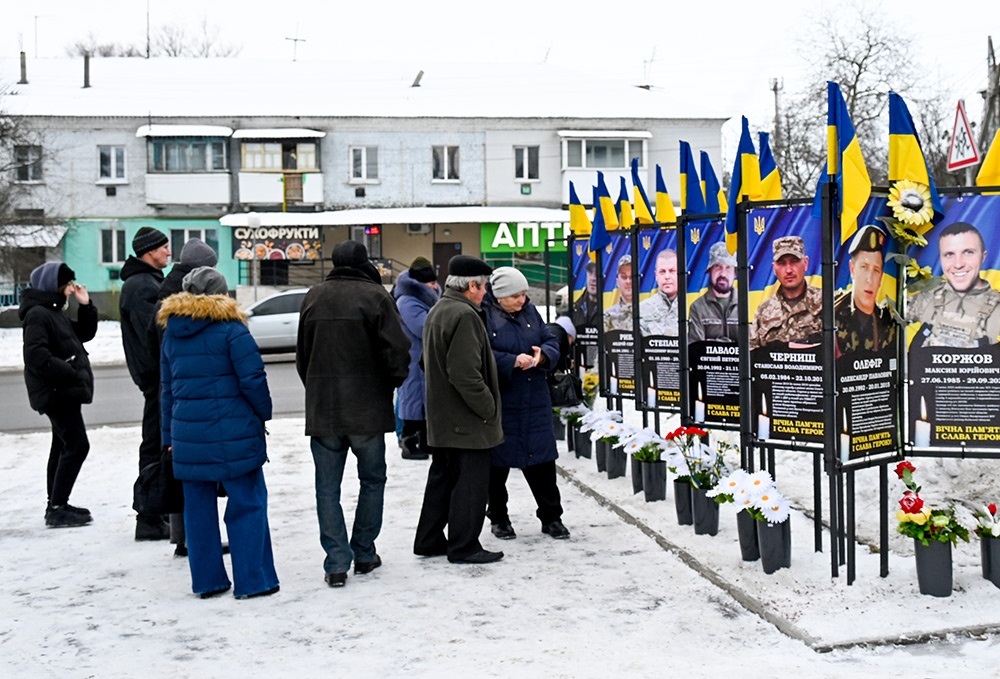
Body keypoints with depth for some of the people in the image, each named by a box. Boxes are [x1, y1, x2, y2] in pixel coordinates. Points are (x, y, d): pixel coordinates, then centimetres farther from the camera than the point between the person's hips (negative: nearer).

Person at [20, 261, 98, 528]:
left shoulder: (55, 313, 16)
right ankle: (57, 508, -11)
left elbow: (84, 334, 22)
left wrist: (85, 306, 9)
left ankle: (57, 505, 24)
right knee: (77, 446, -13)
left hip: (64, 391, 11)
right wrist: (70, 374, -25)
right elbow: (36, 355, -24)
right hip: (56, 392, -11)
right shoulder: (37, 314, -14)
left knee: (63, 446, 15)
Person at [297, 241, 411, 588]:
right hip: (368, 408, -3)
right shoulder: (376, 296, -8)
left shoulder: (313, 297, 6)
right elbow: (397, 350, -12)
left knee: (328, 487, 6)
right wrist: (394, 382, 7)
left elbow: (302, 354, 13)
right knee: (372, 480, 13)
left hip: (321, 407, 3)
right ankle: (364, 555, 18)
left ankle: (337, 563, 4)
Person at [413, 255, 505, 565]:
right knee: (471, 481, -2)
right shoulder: (464, 315, -19)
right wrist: (487, 408, -16)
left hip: (441, 419, 10)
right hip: (466, 421, -10)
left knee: (442, 477, 17)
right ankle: (464, 547, 5)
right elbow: (465, 373, -26)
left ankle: (429, 541, 25)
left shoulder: (437, 311, 14)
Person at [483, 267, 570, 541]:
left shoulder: (530, 311, 9)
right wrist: (512, 361, -24)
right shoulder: (484, 315, -10)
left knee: (542, 460, 7)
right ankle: (498, 517, 24)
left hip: (535, 403, 5)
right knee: (498, 462, 8)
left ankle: (551, 516, 19)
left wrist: (543, 354, -9)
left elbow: (551, 341, 12)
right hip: (499, 403, -5)